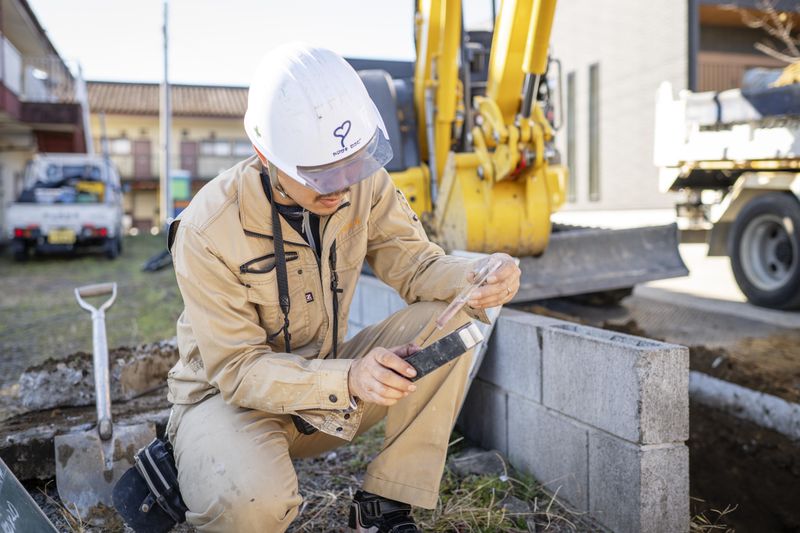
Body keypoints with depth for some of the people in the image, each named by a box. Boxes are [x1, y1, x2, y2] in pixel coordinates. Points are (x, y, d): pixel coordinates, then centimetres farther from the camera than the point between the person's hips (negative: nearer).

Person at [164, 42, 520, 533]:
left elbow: (414, 261, -9)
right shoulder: (209, 231, -26)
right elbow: (238, 369, -24)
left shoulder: (364, 182, -11)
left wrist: (476, 277, -33)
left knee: (454, 317, -17)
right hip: (230, 395, -4)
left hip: (328, 383, 5)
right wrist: (349, 379, -40)